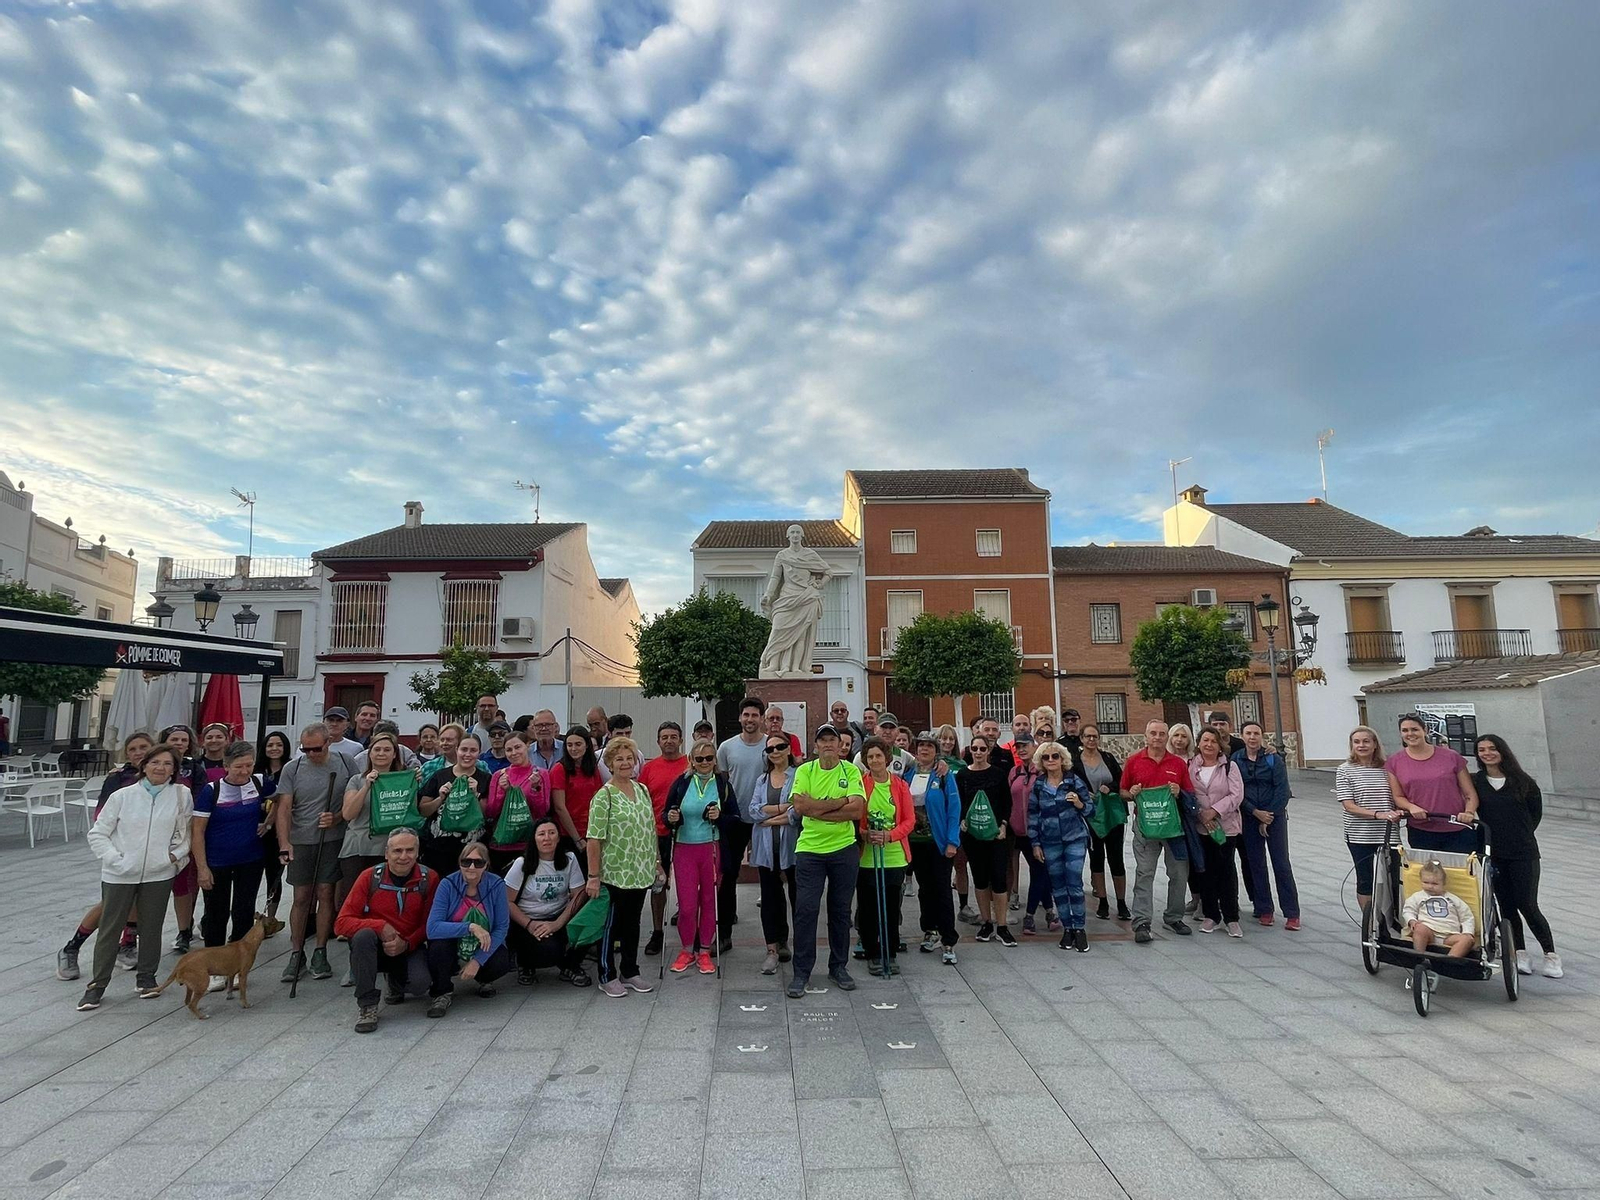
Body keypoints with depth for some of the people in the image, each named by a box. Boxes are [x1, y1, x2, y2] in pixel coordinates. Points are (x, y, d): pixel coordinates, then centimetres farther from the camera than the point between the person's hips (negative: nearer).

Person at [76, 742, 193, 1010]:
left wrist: (176, 855, -7)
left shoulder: (182, 795, -4)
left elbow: (188, 832, 5)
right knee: (109, 929, 7)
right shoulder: (123, 796, -5)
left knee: (152, 927, 11)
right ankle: (97, 984, 22)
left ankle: (146, 977, 29)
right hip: (119, 875, 0)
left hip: (159, 874, 1)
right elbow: (97, 834, 0)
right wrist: (115, 859, -9)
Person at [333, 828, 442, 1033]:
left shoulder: (429, 878, -7)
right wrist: (380, 926, -26)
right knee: (364, 935, -34)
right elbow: (342, 922, -11)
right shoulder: (371, 877, -8)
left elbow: (429, 924, -3)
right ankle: (367, 1004, -17)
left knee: (421, 984, -28)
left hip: (410, 948, 0)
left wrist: (406, 944, -22)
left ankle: (395, 980, 12)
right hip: (376, 947, 0)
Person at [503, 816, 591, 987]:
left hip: (560, 917, 3)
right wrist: (529, 925, -20)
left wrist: (557, 924, -19)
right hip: (526, 922, -3)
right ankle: (525, 963, 6)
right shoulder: (522, 863, -7)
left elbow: (579, 895, -8)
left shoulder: (569, 859, -2)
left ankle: (570, 966, 0)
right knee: (550, 951, -31)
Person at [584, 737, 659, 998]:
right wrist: (593, 876, -18)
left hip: (641, 873, 6)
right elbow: (594, 839, -16)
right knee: (611, 926, 7)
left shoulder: (643, 790, 7)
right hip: (614, 874, -6)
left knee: (633, 924, 16)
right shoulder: (604, 796, -12)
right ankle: (607, 977, 20)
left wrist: (657, 861, 13)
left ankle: (630, 972, 29)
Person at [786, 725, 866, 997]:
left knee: (841, 910, 11)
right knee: (806, 909, -2)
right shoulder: (805, 770, 0)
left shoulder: (851, 770, -1)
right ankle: (800, 973, 10)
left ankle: (839, 967, 28)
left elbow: (857, 810, -13)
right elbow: (800, 805, -14)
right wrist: (839, 803, -14)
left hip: (844, 848, 1)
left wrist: (817, 809, -15)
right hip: (809, 849, 0)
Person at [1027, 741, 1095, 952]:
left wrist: (1079, 803, -20)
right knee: (1058, 887, 7)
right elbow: (1033, 815, 7)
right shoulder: (1038, 785, 3)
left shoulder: (1074, 781, -3)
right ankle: (1067, 928, 19)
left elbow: (1091, 810, 2)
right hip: (1050, 843, 2)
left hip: (1075, 839, -2)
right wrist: (1035, 844, 4)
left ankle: (1080, 929, 6)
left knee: (1074, 885, -6)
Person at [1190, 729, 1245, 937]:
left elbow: (1236, 795, -7)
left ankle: (1231, 918, 7)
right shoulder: (1191, 766, 4)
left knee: (1226, 870, -2)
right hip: (1200, 827, 2)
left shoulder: (1229, 766, 0)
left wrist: (1214, 811, -15)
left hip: (1226, 826, -1)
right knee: (1206, 870, 7)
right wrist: (1200, 814, -11)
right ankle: (1210, 915, 18)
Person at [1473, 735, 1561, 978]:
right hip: (1493, 854, 2)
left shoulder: (1522, 781, -1)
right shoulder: (1476, 782, 1)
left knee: (1527, 905, -3)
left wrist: (1522, 835, 8)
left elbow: (1536, 811, 9)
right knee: (1506, 905, 6)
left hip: (1523, 853, -2)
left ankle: (1550, 954, 14)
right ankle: (1520, 954, 17)